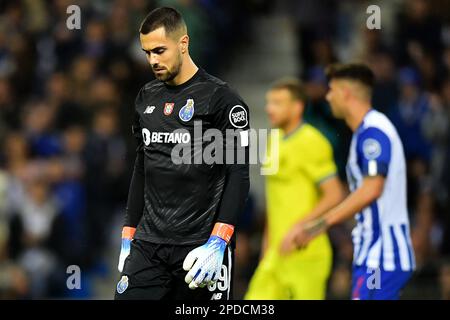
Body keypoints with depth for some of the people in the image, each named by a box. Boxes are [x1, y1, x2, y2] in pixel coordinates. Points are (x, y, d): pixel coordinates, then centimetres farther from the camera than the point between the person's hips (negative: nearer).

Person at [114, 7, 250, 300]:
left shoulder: (220, 98, -6)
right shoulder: (147, 97, 13)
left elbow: (239, 175, -10)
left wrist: (218, 243, -19)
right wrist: (128, 236, 18)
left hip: (200, 244, -5)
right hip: (148, 244, 5)